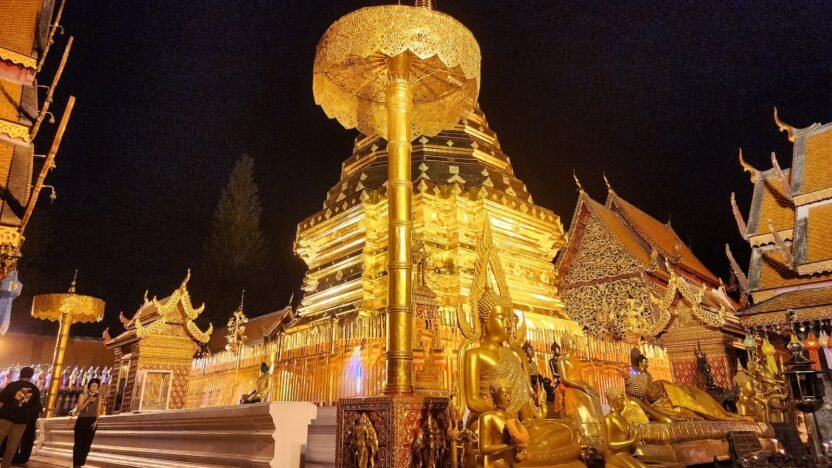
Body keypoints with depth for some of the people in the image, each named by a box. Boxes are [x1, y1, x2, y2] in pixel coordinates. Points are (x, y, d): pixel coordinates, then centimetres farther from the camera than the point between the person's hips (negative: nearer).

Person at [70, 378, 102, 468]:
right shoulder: (83, 395, -4)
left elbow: (98, 409, 3)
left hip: (92, 421, 2)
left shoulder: (98, 396, 4)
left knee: (87, 444, 2)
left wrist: (96, 420, -9)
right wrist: (88, 401, -23)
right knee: (78, 443, -3)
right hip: (82, 420, -2)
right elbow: (79, 409, -11)